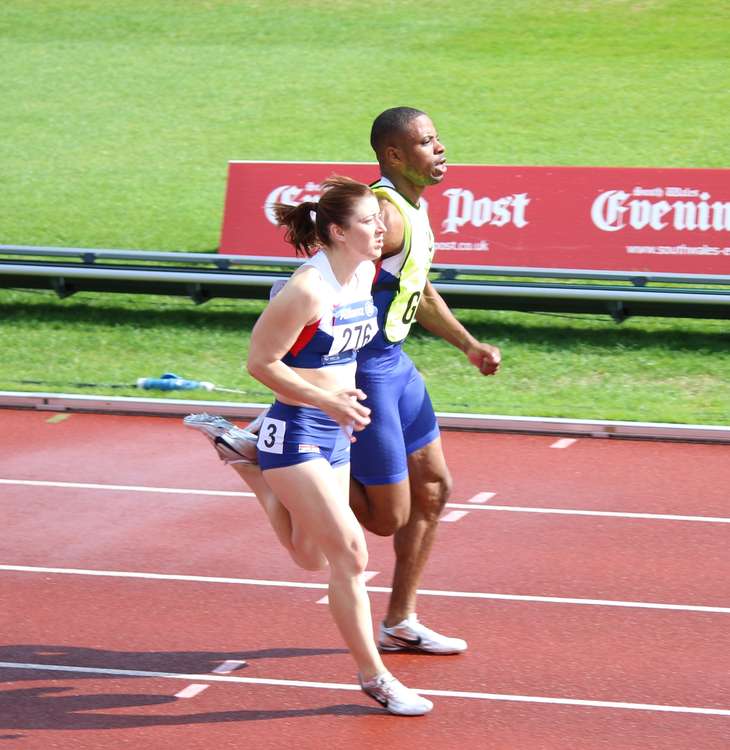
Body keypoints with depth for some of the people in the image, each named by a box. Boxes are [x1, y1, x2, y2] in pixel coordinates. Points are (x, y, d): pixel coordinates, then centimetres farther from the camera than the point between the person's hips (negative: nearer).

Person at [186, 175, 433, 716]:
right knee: (350, 552, -9)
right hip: (296, 431, -8)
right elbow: (260, 362, -18)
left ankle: (243, 453, 34)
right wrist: (327, 401, -21)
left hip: (334, 434, 8)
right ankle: (374, 677, 3)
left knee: (312, 557, 20)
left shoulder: (365, 274, 2)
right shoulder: (309, 290, -23)